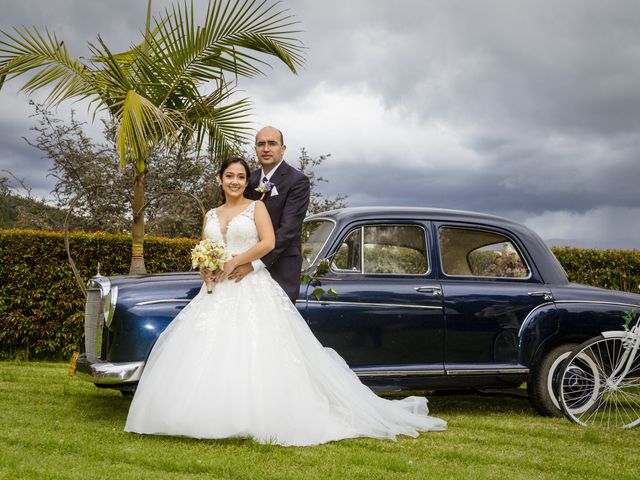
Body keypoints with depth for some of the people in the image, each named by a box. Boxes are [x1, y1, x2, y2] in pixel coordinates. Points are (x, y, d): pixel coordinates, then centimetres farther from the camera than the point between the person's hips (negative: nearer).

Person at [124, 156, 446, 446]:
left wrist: (235, 262, -14)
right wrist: (204, 269, -3)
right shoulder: (211, 216, 19)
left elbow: (268, 242, -9)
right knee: (207, 354, -7)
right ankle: (211, 416, -1)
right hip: (217, 292, 5)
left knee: (256, 355, -14)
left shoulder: (256, 207, 5)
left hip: (252, 289, -4)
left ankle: (258, 417, -8)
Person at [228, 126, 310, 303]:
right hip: (249, 265, 5)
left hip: (281, 268, -5)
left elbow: (288, 229, -18)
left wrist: (255, 263, -22)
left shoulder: (298, 181, -10)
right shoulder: (251, 179, 10)